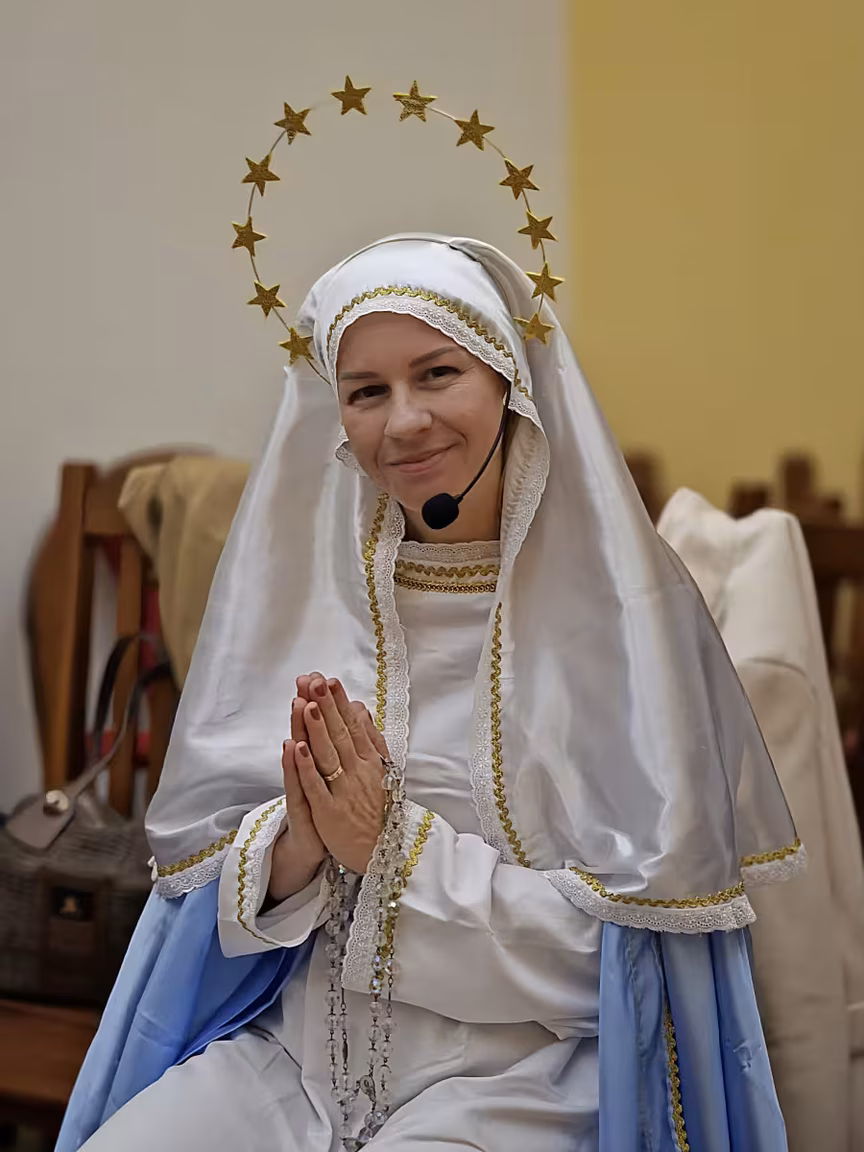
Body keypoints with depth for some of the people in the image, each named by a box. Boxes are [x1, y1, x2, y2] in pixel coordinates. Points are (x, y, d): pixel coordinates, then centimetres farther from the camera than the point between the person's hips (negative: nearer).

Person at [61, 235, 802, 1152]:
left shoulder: (617, 604, -7)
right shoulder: (302, 587, 5)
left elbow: (634, 925, -8)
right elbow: (197, 866, 7)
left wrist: (395, 845, -15)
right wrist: (295, 845, -15)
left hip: (516, 1072, -3)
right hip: (297, 1046, 3)